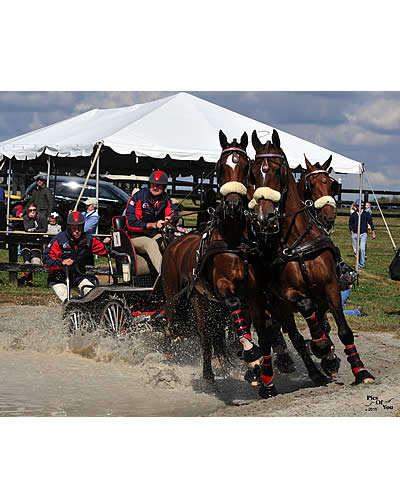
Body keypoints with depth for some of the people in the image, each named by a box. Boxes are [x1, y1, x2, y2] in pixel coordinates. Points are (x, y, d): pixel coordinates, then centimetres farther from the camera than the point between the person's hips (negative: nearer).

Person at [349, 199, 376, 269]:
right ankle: (358, 264, 16)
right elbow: (350, 224, 15)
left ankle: (362, 265, -13)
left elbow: (371, 223, 10)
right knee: (356, 250, 4)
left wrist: (373, 233, 9)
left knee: (362, 249, -18)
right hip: (355, 234, 2)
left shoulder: (366, 214, 5)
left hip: (363, 234, -2)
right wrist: (352, 232, 2)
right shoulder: (353, 214, 8)